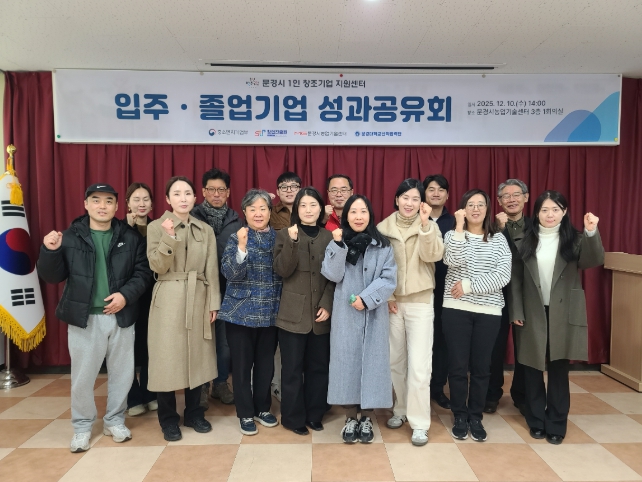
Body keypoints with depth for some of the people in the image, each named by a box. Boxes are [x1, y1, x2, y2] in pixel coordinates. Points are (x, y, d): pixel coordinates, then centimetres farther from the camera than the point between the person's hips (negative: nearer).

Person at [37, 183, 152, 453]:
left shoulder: (130, 238, 2)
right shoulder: (70, 237, 1)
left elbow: (143, 272, -2)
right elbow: (51, 277, 1)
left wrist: (126, 294, -17)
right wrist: (50, 251, -17)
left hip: (121, 317, 1)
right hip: (84, 318, -1)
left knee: (122, 373, 12)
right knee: (82, 376, 9)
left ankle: (115, 421, 32)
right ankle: (82, 426, 30)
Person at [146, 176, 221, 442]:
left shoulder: (206, 230, 7)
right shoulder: (156, 227, -1)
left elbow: (212, 270, 6)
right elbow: (157, 267, -9)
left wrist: (213, 303, 1)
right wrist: (169, 238, -22)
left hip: (198, 300, 3)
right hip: (168, 300, -3)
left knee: (196, 357, 10)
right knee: (167, 358, 3)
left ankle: (194, 413, 27)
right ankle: (168, 419, 20)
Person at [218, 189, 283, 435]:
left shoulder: (278, 238, 4)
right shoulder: (236, 238, -4)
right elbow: (229, 273, -17)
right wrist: (242, 247, -28)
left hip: (270, 312, 3)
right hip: (241, 311, -2)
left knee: (266, 363, 13)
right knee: (242, 364, 6)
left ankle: (262, 408, 31)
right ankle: (245, 414, 22)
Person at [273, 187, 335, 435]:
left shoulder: (329, 237, 7)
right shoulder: (285, 235, 3)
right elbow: (282, 271, -10)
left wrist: (327, 305, -8)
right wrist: (292, 242, -22)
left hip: (321, 313, 2)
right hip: (293, 313, -2)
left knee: (319, 366, 10)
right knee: (293, 368, 5)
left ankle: (315, 414, 26)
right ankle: (293, 417, 19)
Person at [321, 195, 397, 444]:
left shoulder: (383, 245, 2)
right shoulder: (336, 243, 5)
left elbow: (389, 279, -5)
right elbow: (333, 275, -7)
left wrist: (367, 298, -16)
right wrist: (338, 245, -16)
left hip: (374, 314, 0)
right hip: (345, 314, 1)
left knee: (372, 360, 4)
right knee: (347, 360, 4)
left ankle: (367, 418, 18)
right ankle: (350, 418, 17)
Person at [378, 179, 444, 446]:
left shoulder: (429, 226, -1)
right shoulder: (383, 227, 3)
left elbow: (432, 256, -18)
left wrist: (425, 224, -27)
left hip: (420, 302, -2)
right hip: (391, 301, 2)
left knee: (418, 364, -4)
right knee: (395, 360, 12)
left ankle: (419, 423, 7)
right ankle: (400, 410, 30)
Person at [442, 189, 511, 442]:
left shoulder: (499, 240, 6)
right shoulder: (453, 235, 3)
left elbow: (504, 276, -7)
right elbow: (453, 262, -18)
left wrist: (469, 285, -13)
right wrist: (460, 226, -16)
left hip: (488, 312, 1)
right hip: (456, 309, -1)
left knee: (481, 367, 9)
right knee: (457, 365, 4)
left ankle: (476, 417, 25)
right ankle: (460, 417, 21)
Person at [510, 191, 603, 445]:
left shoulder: (575, 240, 0)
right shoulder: (525, 242, 2)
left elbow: (595, 261, -17)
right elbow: (516, 279, 1)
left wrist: (592, 233, -32)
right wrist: (516, 312, -3)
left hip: (563, 314, -1)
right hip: (533, 313, 1)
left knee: (558, 369, 6)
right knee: (532, 368, 9)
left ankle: (556, 425, 19)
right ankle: (537, 420, 25)